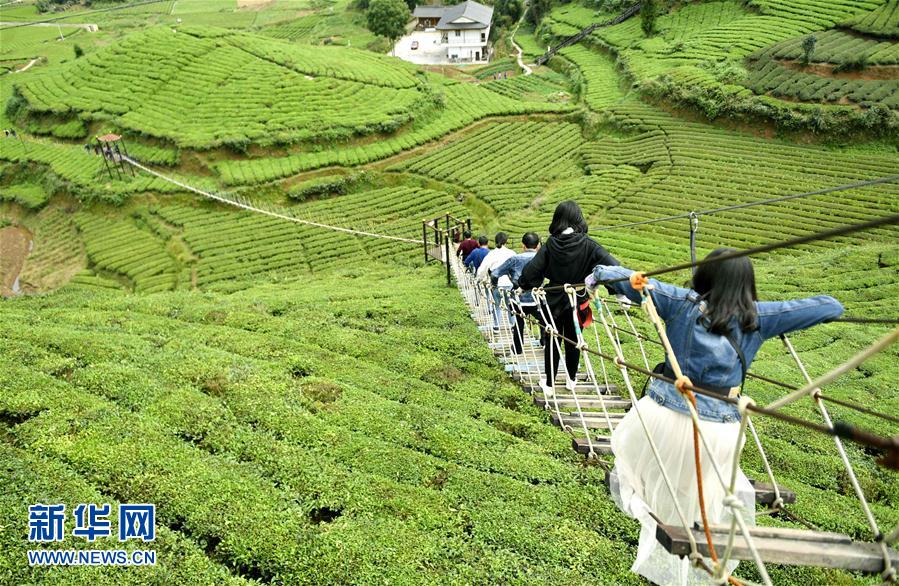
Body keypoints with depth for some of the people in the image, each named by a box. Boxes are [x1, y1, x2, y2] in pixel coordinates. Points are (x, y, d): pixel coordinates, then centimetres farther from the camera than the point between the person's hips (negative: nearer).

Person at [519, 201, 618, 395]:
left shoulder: (550, 244, -10)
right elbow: (612, 265, -20)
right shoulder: (587, 244, -12)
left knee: (552, 342, 12)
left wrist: (523, 286, 3)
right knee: (573, 340, 17)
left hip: (554, 301, 0)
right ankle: (571, 379, 33)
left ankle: (550, 384, 18)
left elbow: (531, 270, -13)